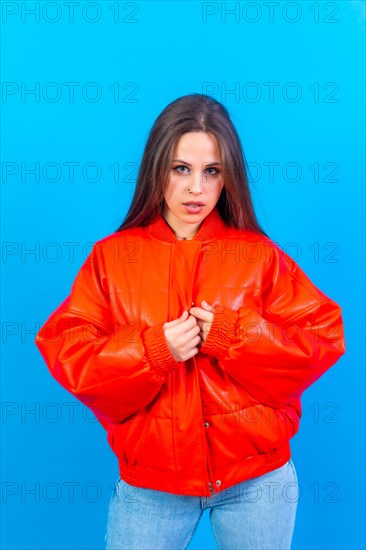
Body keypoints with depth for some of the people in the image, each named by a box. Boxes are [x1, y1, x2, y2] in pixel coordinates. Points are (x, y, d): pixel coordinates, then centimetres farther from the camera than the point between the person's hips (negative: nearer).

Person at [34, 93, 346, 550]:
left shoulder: (260, 256, -2)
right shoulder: (111, 256, -2)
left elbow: (324, 341, -6)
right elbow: (65, 354, -6)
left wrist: (232, 334, -19)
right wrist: (153, 349, -20)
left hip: (257, 481, 1)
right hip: (149, 484, 0)